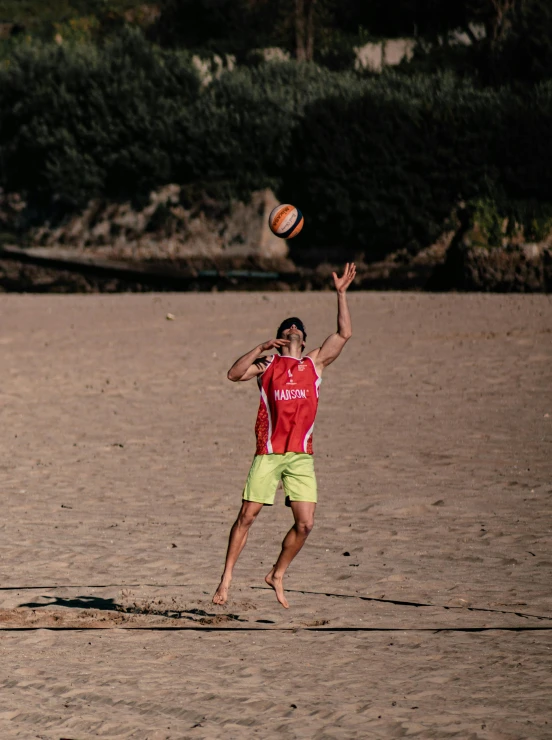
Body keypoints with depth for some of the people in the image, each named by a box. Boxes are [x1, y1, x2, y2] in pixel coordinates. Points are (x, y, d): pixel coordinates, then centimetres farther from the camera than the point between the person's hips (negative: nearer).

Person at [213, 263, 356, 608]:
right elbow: (234, 374, -6)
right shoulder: (267, 365, 11)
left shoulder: (315, 363, 15)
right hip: (269, 453, -2)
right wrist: (262, 347, -11)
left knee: (305, 523, -4)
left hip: (301, 456, 2)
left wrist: (341, 293, 2)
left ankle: (277, 575, 14)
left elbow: (344, 334, 7)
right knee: (247, 516, -6)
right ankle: (227, 578, 1)